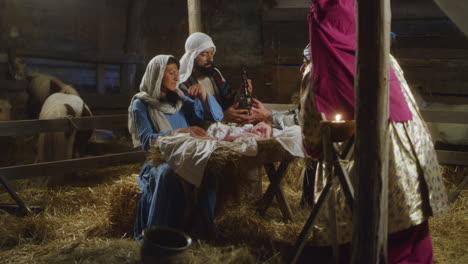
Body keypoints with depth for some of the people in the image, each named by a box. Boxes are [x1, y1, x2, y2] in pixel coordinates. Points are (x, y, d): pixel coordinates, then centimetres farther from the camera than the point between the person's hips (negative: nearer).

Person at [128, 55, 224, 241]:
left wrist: (203, 96, 1)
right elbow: (147, 141, -12)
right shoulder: (141, 105, 3)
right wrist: (180, 131, -24)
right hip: (157, 162, -4)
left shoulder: (179, 100, 19)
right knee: (169, 174, -39)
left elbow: (216, 116, 19)